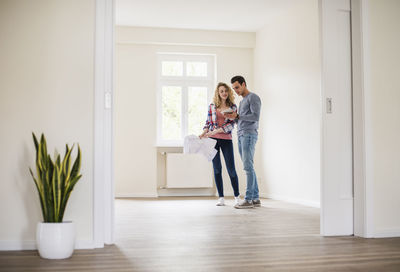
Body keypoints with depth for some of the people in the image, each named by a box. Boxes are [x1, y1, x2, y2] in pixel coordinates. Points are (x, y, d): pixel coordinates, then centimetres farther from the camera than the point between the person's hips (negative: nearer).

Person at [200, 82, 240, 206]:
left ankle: (237, 197, 11)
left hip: (226, 139, -1)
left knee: (231, 168, -3)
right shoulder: (212, 106, 8)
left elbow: (231, 124, -6)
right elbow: (208, 122, 12)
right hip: (213, 140, 1)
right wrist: (203, 133, -6)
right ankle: (221, 198, 10)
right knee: (217, 168, 3)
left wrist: (216, 131, -16)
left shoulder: (233, 107, 4)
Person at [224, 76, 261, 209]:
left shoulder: (253, 97, -1)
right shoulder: (242, 102, 26)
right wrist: (232, 118, 4)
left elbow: (256, 117, -13)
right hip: (241, 136, 9)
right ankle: (255, 198, 8)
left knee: (248, 166, -12)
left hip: (249, 135, -9)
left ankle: (248, 199, -13)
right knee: (248, 167, 6)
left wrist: (237, 116, -16)